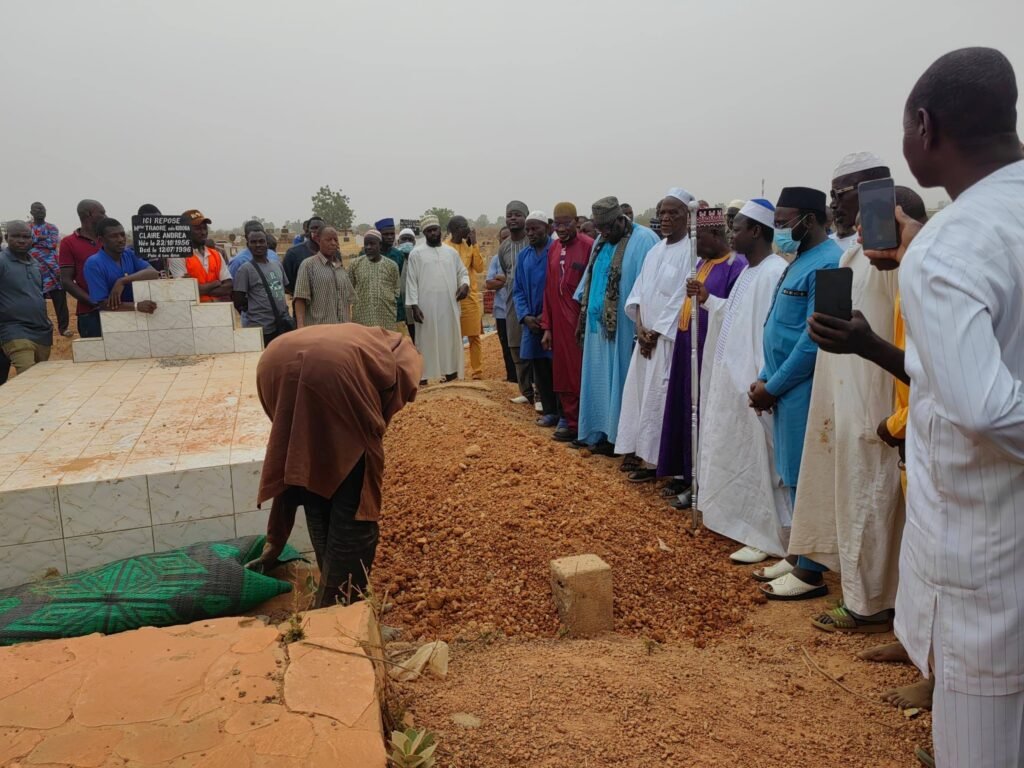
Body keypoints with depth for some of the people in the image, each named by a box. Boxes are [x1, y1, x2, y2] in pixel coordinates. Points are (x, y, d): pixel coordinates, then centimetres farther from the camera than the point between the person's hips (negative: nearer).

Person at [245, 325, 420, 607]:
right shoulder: (399, 350, 39)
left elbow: (286, 466, 42)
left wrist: (275, 542, 47)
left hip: (275, 365, 6)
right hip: (334, 369, -5)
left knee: (309, 483, 26)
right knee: (355, 501, 12)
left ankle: (331, 597, 38)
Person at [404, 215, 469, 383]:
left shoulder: (452, 252, 11)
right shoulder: (416, 253, 1)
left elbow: (463, 272, 18)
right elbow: (411, 281, -1)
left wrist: (465, 284, -5)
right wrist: (414, 305, -9)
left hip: (449, 307, 3)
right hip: (426, 307, -3)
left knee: (450, 341, 7)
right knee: (427, 343, -1)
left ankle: (450, 373, 16)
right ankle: (423, 377, 2)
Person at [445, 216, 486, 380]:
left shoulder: (469, 245, 9)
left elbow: (479, 268, 1)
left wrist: (474, 245, -4)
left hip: (472, 297, 3)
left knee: (474, 337, 4)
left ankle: (477, 373, 8)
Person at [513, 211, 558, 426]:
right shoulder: (523, 255, 10)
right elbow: (518, 290, 11)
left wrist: (548, 315, -14)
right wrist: (525, 316, -4)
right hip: (532, 321, 6)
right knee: (539, 367, 9)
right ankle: (549, 411, 20)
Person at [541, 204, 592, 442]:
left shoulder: (589, 246, -9)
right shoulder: (553, 250, 10)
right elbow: (548, 290, 11)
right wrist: (546, 327, 8)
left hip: (582, 323, -6)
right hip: (559, 324, 6)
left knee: (582, 376, 2)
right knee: (563, 376, 10)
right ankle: (572, 423, 21)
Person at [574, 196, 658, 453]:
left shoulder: (643, 240, -13)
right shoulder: (601, 242, 13)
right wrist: (583, 315, 16)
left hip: (623, 327, -8)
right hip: (598, 325, 8)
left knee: (618, 379, 0)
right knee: (598, 380, 12)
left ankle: (616, 436, 9)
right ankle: (597, 431, 22)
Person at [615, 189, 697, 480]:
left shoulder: (692, 251, -11)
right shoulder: (655, 251, 13)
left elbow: (683, 298, -15)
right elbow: (639, 291, 10)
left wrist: (657, 333, -12)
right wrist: (640, 327, -4)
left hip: (669, 337, -8)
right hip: (646, 335, 8)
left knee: (657, 396, -4)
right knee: (638, 391, 11)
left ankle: (653, 459, 5)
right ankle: (638, 449, 22)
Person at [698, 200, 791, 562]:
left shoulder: (776, 272, -18)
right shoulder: (748, 270, 12)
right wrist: (707, 300, 13)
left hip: (752, 381, -10)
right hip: (731, 377, 10)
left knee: (757, 459, 0)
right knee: (736, 455, 18)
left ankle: (767, 537, 12)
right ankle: (743, 521, 32)